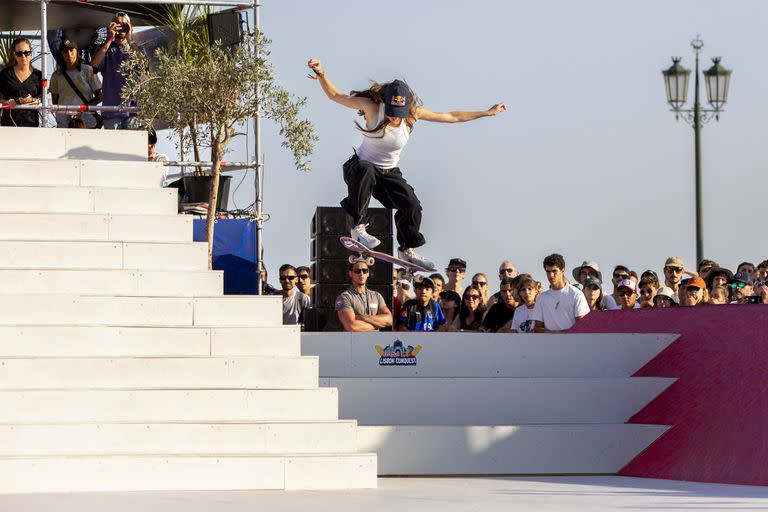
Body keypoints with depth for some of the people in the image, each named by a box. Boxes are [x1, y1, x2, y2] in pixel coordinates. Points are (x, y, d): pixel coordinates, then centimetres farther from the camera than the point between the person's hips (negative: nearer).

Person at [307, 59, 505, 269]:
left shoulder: (414, 113, -15)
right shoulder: (372, 107, -23)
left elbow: (451, 117, -4)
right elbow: (335, 96, -17)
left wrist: (488, 112, 0)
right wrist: (321, 74, -34)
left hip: (389, 172, 4)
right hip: (362, 165, -4)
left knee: (412, 205, -12)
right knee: (365, 171, -39)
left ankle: (407, 250, 15)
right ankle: (358, 227, -33)